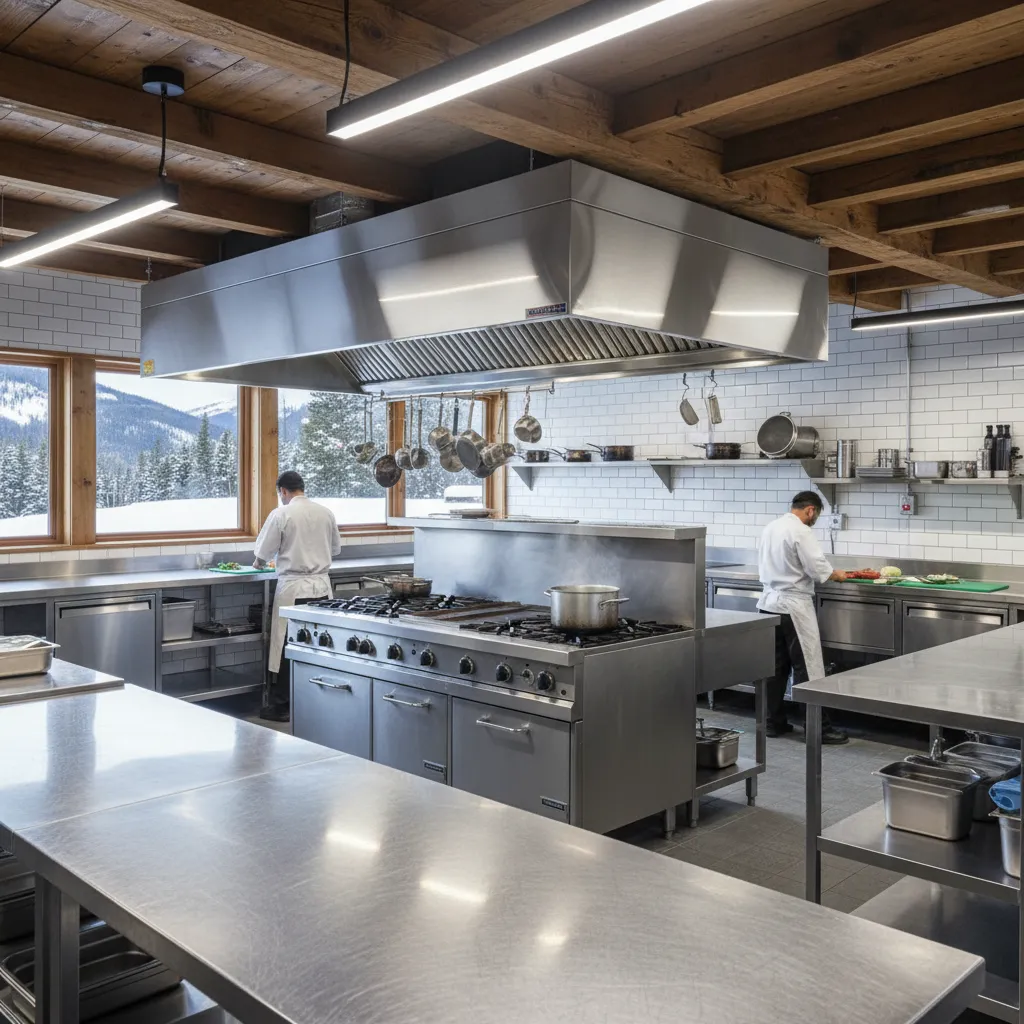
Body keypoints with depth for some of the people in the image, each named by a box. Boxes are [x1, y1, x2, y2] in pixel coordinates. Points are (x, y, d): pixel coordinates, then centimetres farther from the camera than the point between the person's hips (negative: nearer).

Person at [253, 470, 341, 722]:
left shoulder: (281, 514, -10)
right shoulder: (325, 513, 4)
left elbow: (263, 552, -5)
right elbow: (336, 548, 15)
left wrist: (258, 563, 18)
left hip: (293, 588, -5)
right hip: (322, 586, 5)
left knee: (284, 646, 4)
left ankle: (280, 705, 9)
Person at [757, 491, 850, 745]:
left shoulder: (770, 528, 9)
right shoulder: (801, 532, -16)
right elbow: (819, 569, -16)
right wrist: (837, 575, 2)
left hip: (770, 603, 8)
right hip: (793, 606, -8)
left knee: (776, 666, 13)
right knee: (807, 667, -2)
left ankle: (774, 722, 19)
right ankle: (818, 727, 3)